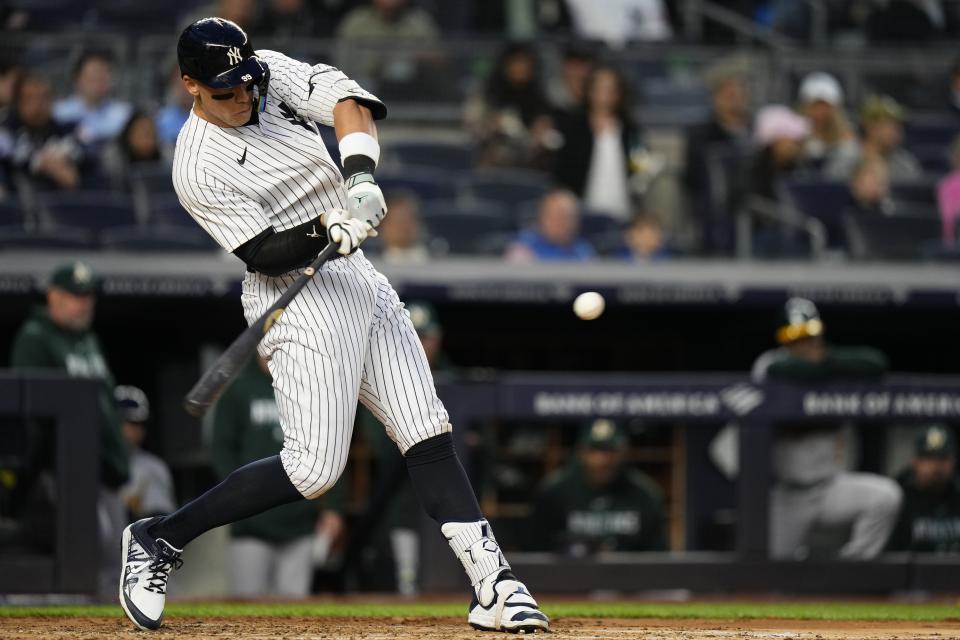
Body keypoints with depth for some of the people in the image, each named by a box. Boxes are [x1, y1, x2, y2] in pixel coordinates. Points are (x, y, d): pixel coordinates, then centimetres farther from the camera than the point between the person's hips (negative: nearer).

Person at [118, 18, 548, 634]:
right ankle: (158, 540, 1)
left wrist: (361, 174, -30)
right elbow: (262, 253, -18)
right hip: (297, 300, -7)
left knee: (428, 435, -1)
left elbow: (344, 98, -13)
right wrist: (325, 230, -35)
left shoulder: (273, 74, 2)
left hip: (359, 278, 7)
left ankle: (494, 585, -4)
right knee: (314, 468, -12)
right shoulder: (199, 168, -15)